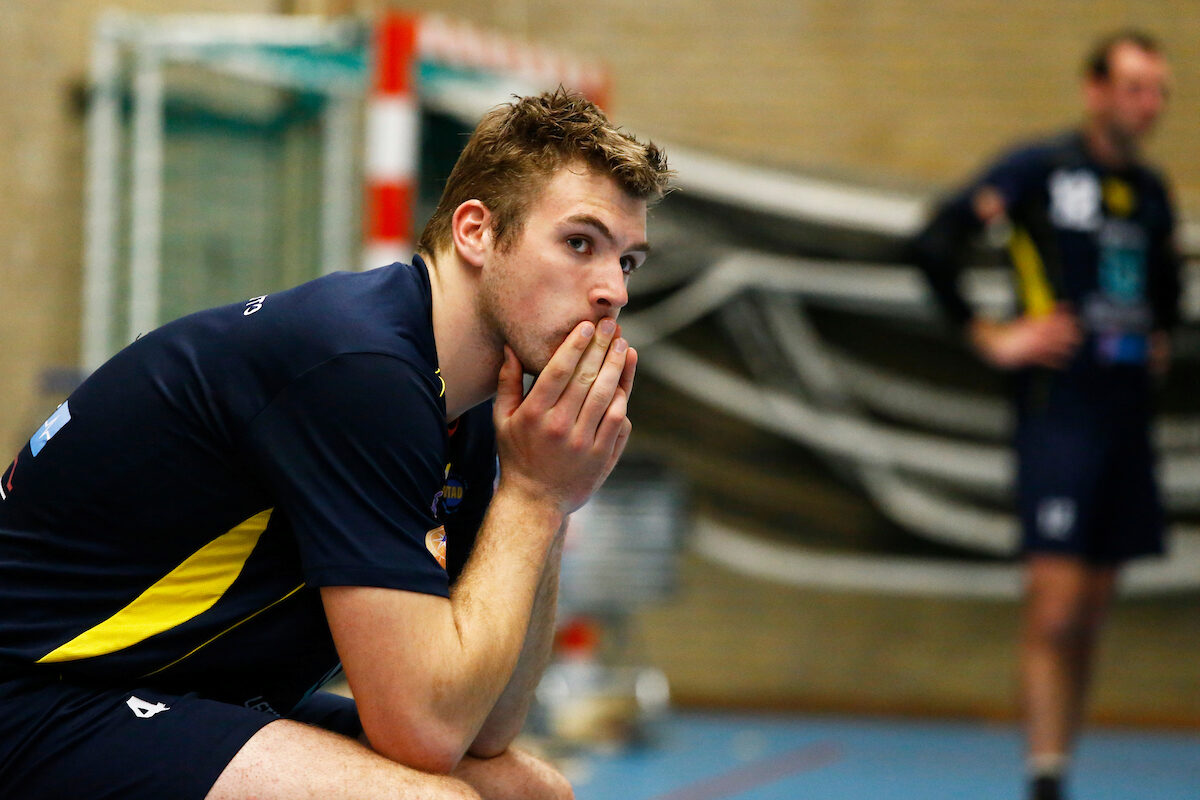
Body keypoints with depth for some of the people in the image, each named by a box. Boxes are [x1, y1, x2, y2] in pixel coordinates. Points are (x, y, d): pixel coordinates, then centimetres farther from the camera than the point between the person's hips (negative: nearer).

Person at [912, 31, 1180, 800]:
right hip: (1060, 411, -6)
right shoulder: (1040, 168, -6)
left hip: (1129, 413, 7)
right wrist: (992, 336, -10)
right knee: (1055, 613, -11)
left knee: (1091, 618, 9)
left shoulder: (1150, 190, 14)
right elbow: (935, 244, -11)